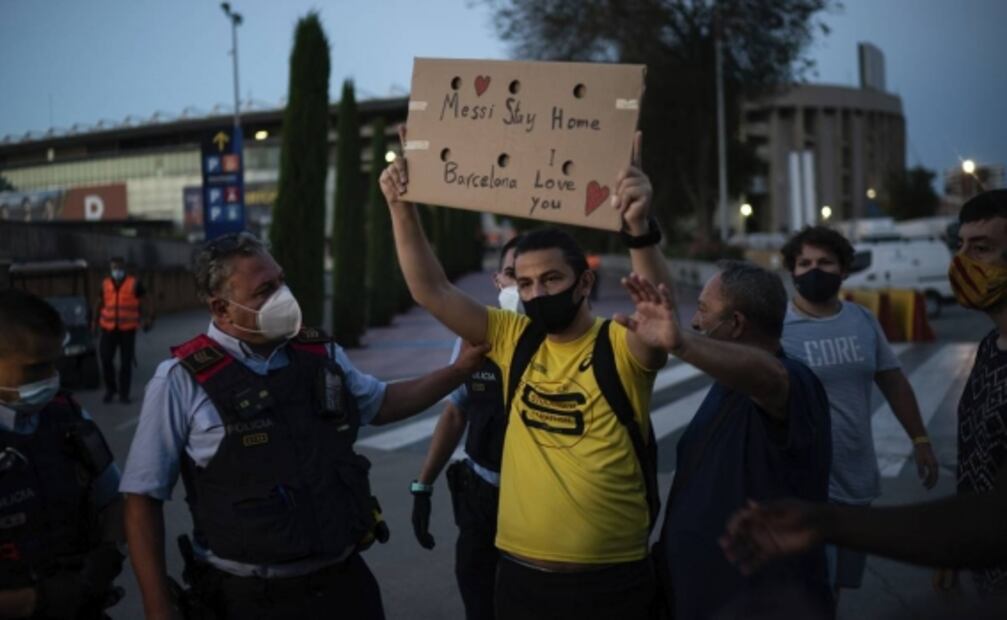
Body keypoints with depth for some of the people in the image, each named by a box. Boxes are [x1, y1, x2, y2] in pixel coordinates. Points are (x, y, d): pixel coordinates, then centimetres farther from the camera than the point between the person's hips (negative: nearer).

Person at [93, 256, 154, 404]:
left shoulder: (134, 284, -2)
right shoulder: (105, 284, 7)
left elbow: (143, 303, 1)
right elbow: (100, 304, 18)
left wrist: (148, 319, -9)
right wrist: (95, 321, 17)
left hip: (128, 329, -2)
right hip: (109, 328, 2)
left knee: (126, 362, 2)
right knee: (106, 359, -2)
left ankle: (124, 393, 12)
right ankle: (110, 389, 19)